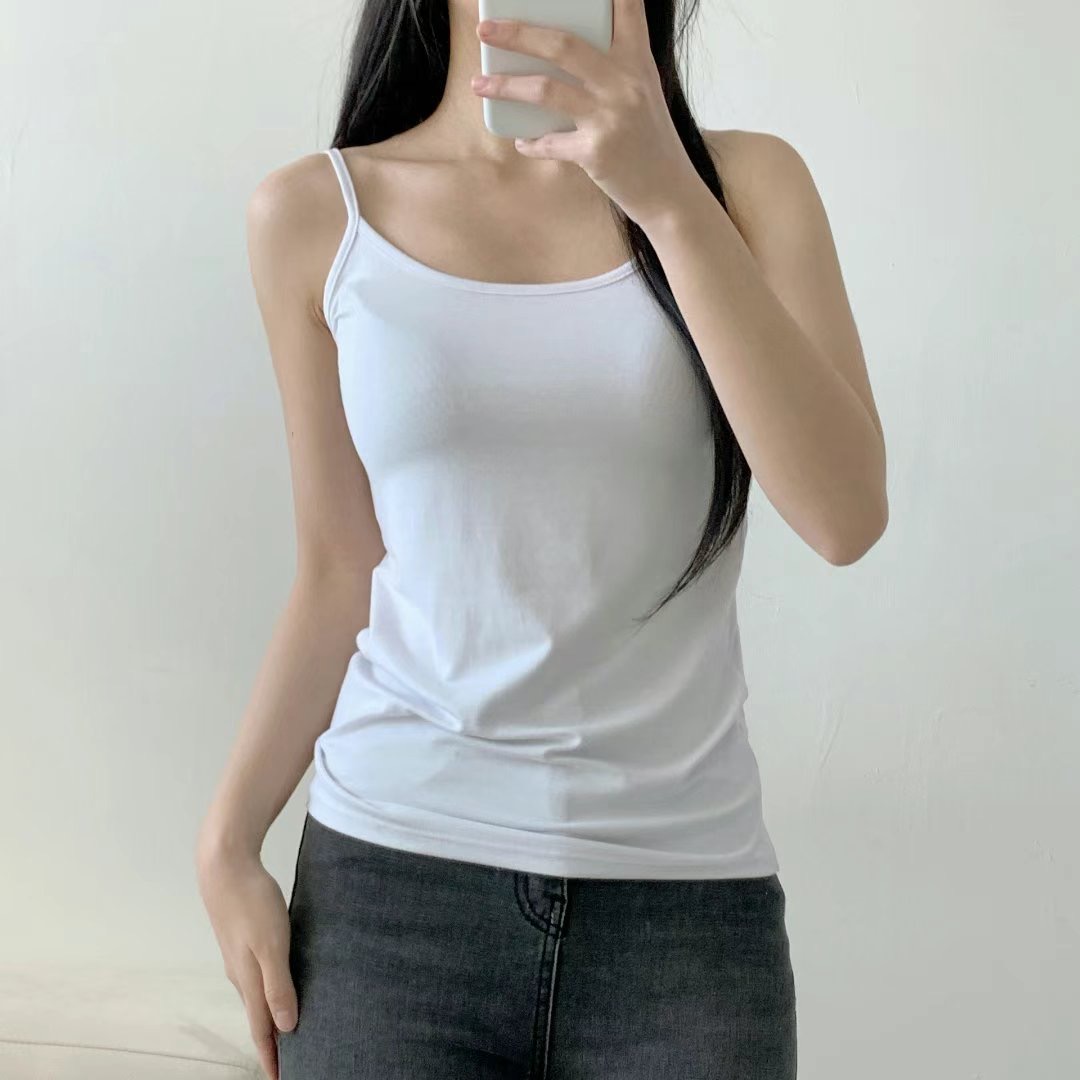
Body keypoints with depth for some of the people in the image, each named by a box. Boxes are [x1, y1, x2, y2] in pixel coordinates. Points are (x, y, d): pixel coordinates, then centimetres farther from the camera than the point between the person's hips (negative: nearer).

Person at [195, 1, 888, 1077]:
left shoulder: (744, 183, 2)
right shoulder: (317, 212, 2)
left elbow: (845, 515, -12)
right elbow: (337, 575, 6)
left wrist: (668, 197, -18)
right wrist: (227, 843, 0)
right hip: (391, 873, 0)